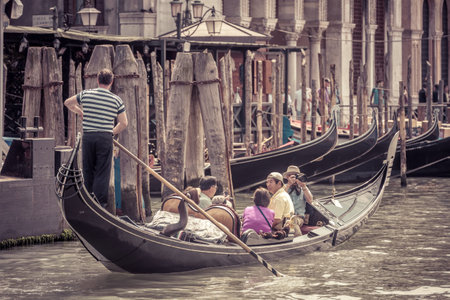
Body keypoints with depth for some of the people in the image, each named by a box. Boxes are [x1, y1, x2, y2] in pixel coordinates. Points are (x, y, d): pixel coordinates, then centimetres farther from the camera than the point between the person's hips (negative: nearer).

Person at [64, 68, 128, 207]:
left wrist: (80, 112, 34)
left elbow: (68, 103, 20)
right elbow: (124, 123, 0)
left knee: (88, 170, 14)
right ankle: (100, 203, 0)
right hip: (105, 137, -2)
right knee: (102, 172, 2)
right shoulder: (116, 100, -1)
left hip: (88, 137, 2)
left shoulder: (86, 94, 4)